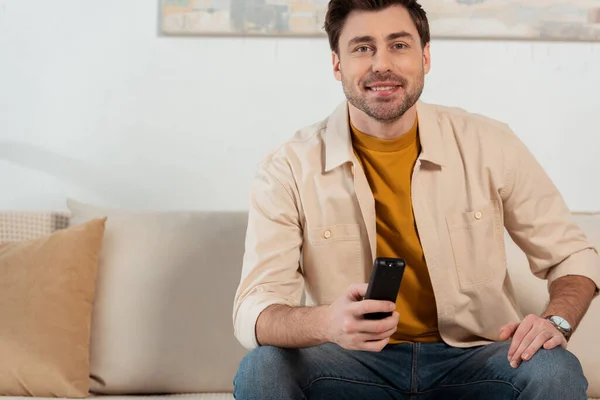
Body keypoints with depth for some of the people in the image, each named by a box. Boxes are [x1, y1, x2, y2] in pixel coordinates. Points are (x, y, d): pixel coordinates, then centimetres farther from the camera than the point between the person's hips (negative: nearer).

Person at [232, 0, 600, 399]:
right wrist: (326, 323, -39)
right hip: (354, 362, -1)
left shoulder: (489, 146, -3)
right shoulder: (289, 170, -9)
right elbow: (253, 312, -16)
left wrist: (556, 320, -16)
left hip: (471, 359, 2)